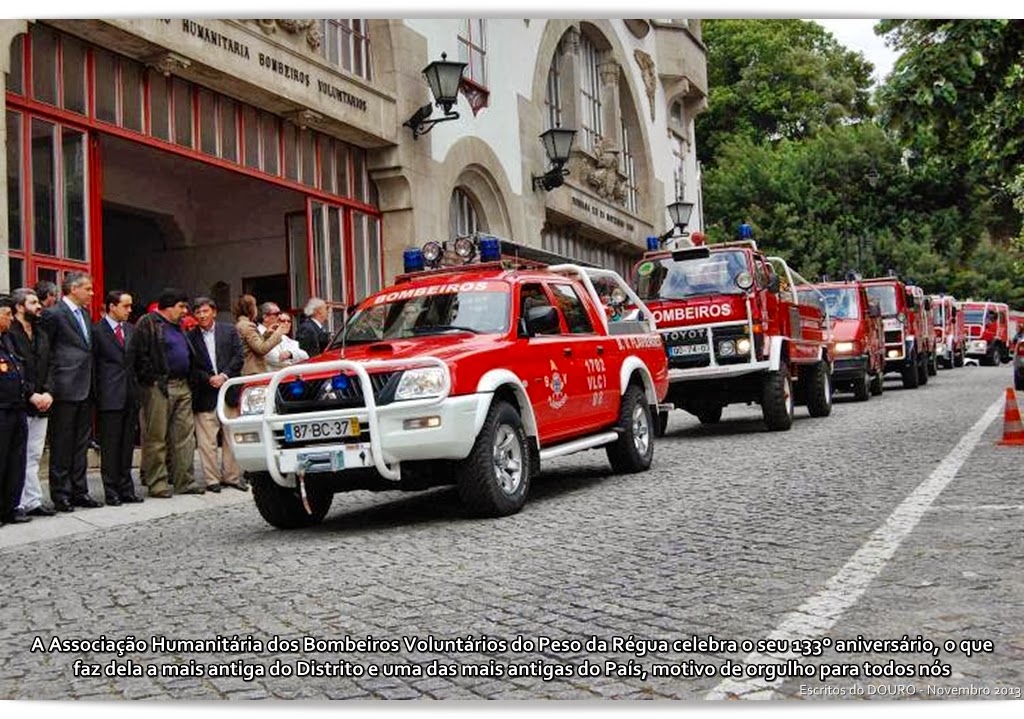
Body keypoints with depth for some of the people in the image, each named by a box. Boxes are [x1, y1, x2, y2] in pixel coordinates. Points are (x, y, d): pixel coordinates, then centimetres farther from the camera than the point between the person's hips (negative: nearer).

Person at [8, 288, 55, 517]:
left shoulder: (41, 336, 18)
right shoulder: (9, 334, -7)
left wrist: (48, 393, -1)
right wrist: (31, 395, -14)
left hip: (41, 405, 7)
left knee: (34, 456, 9)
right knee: (20, 457, -5)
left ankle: (32, 502, 12)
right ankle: (30, 501, -2)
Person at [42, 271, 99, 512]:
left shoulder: (85, 313, 15)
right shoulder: (54, 314, -9)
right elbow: (45, 349, -8)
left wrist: (91, 383, 12)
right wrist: (49, 387, -10)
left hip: (85, 389, 8)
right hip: (65, 389, -8)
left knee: (81, 444, 11)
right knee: (62, 444, 0)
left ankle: (79, 491, 18)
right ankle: (60, 495, 6)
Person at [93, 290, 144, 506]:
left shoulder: (131, 330, 13)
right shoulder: (97, 331, -5)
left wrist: (136, 388, 10)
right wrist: (96, 395, -7)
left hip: (130, 396, 6)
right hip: (110, 397, -6)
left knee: (127, 445, 10)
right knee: (110, 446, 0)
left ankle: (126, 489, 16)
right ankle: (111, 491, 6)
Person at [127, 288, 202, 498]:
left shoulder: (177, 327, 22)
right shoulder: (148, 323, -5)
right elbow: (138, 355, -13)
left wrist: (191, 380, 17)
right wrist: (151, 379, -16)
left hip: (182, 387, 8)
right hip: (159, 387, -8)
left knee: (185, 435, 6)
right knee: (156, 437, -2)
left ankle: (185, 481, 11)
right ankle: (156, 484, 3)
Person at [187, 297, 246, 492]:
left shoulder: (229, 331, 7)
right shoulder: (190, 337, 1)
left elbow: (239, 357, 2)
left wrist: (224, 375, -9)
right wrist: (209, 379, -12)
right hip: (204, 395, -2)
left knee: (231, 437, 7)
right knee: (206, 441, -1)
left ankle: (232, 475, 17)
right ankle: (212, 479, 7)